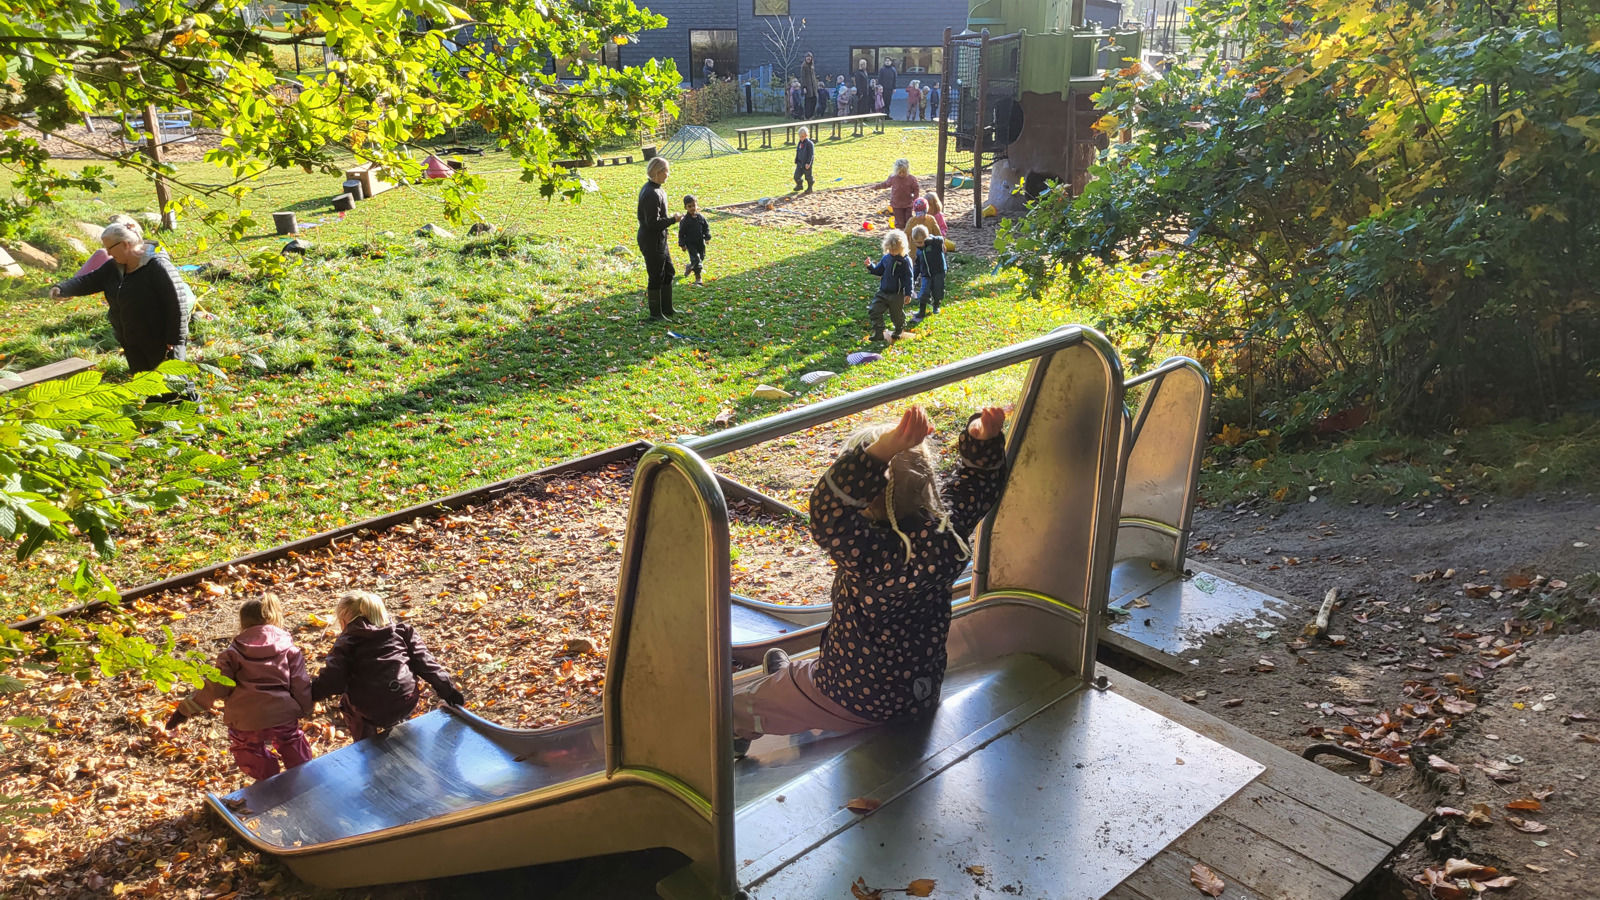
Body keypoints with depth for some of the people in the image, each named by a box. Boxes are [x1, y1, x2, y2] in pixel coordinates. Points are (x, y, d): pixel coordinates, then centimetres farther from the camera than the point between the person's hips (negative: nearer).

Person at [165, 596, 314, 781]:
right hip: (283, 717, 1)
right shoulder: (289, 648, 6)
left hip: (245, 722, -1)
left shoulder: (233, 652, 3)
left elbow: (215, 687, -1)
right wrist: (306, 709, 19)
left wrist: (186, 709, 8)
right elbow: (300, 684, 6)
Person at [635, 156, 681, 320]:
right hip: (652, 242, -11)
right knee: (656, 278, 0)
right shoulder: (652, 194, -23)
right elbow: (653, 223, -26)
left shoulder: (651, 189, 10)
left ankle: (667, 309, 29)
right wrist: (673, 220, -16)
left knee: (668, 273, 19)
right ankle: (656, 314, 11)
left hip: (660, 241, 11)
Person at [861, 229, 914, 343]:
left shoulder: (905, 261, -14)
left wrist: (908, 294, -13)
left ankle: (899, 332, 40)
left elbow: (908, 278, -11)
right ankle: (878, 334, -1)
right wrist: (870, 266, -4)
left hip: (897, 295, -5)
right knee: (873, 310, -7)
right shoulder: (886, 258, 3)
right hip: (883, 292, 5)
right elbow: (878, 271, 15)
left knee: (897, 315, 12)